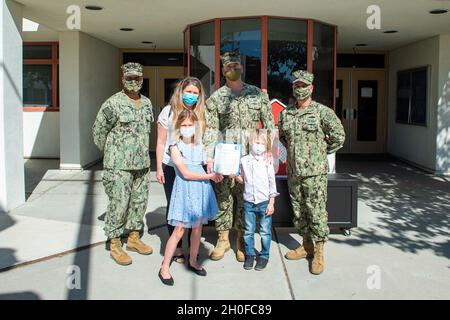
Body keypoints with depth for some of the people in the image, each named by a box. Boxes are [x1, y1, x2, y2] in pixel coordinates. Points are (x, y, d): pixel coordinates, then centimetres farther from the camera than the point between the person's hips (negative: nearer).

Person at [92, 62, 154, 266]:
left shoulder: (147, 103, 11)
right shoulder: (113, 103, -10)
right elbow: (98, 130, -3)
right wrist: (110, 153, 5)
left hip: (142, 163, 7)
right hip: (119, 165, -6)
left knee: (139, 202, 13)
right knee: (118, 204, -3)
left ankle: (133, 238, 28)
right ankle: (115, 245, 9)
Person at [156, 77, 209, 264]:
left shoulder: (201, 114, 3)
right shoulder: (169, 111, -3)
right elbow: (161, 142, 0)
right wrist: (159, 168, -2)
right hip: (171, 167, -1)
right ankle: (177, 248, 21)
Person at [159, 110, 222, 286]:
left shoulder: (199, 145, 8)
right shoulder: (175, 147, -8)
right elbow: (186, 174, -14)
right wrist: (209, 176, -13)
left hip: (201, 188, 5)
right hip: (185, 189, -5)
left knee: (198, 227, 12)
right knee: (179, 230, -4)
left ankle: (193, 261, 29)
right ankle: (164, 268, 6)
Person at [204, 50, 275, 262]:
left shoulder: (257, 94, 8)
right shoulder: (215, 98, 4)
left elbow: (269, 124, 8)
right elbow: (210, 129, -2)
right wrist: (209, 157, -11)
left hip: (250, 156, 0)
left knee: (246, 198, 4)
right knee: (223, 197, 4)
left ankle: (242, 240, 18)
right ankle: (223, 239, 18)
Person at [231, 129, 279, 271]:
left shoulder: (267, 162, -5)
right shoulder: (244, 160, 2)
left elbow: (272, 183, -3)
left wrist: (271, 202, -5)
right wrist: (236, 177, -7)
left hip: (264, 202, -2)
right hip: (249, 202, 2)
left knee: (265, 231, 7)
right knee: (248, 231, 10)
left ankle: (264, 256, 21)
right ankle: (249, 255, 24)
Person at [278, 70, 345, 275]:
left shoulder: (322, 112, -6)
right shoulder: (286, 113, 9)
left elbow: (338, 137, -4)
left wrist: (322, 152, 3)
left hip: (315, 172, -5)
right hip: (293, 171, 5)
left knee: (316, 212, -3)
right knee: (298, 211, 13)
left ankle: (319, 253, 7)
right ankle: (306, 246, 28)